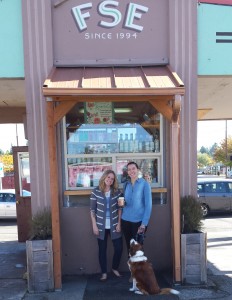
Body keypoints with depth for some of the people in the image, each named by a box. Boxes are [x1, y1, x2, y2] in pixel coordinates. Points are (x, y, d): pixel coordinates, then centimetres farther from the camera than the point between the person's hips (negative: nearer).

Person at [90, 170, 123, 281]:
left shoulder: (117, 191, -1)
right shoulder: (96, 192, -6)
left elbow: (119, 208, 3)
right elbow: (92, 210, -4)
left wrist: (119, 223, -2)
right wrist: (94, 225, -8)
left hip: (114, 225, 2)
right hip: (101, 226, -1)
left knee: (119, 247, 4)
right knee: (102, 249, 9)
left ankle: (115, 268, 29)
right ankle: (104, 272, 24)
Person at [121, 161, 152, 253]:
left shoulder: (144, 184, -6)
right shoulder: (126, 184, 7)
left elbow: (148, 205, -9)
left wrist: (144, 223, -15)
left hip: (139, 221, -4)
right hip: (125, 220, 4)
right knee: (129, 247, 12)